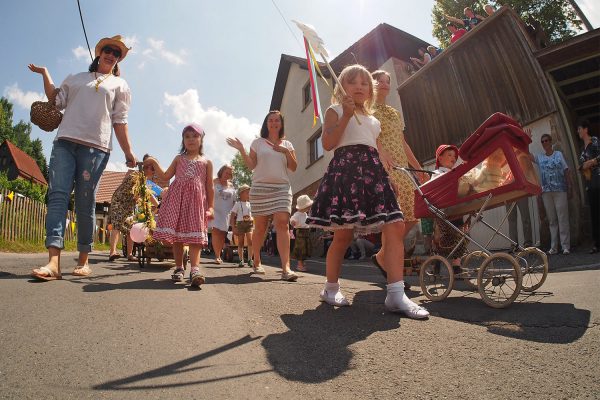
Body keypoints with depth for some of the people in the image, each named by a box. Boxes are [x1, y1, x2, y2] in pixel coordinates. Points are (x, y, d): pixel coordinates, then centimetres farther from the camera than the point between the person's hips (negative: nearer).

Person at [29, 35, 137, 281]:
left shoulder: (119, 84, 18)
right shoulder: (76, 78, 26)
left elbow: (119, 121, 10)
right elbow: (57, 102, 19)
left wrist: (128, 152, 0)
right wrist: (45, 74, 16)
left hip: (95, 147, -2)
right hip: (65, 142, 3)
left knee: (85, 203, -5)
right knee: (57, 195, -12)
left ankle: (83, 261, 2)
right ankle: (53, 262, -18)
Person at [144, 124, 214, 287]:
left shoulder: (206, 162, 13)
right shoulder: (179, 159, 19)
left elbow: (209, 186, 9)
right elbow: (165, 176, 14)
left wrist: (210, 206, 3)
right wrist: (154, 163, 4)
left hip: (197, 201, -2)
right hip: (177, 199, 3)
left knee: (195, 236, -12)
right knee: (176, 235, 2)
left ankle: (195, 269, -22)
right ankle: (179, 267, 13)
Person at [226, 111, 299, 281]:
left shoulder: (287, 144, 15)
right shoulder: (258, 143, 11)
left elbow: (294, 168, 8)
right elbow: (251, 165, 3)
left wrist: (286, 151, -5)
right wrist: (241, 150, -9)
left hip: (282, 187, 1)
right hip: (260, 187, 0)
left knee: (282, 223, -16)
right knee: (260, 227, 3)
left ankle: (286, 268, -21)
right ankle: (257, 262, 23)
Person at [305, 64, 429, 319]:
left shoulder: (373, 121, 29)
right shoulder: (335, 111, 12)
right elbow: (328, 144, -3)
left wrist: (388, 171, 16)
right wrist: (346, 115, -8)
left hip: (373, 173, 6)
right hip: (346, 168, -6)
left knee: (396, 227, -10)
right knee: (344, 233, -6)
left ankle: (396, 294, -10)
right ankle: (331, 288, 14)